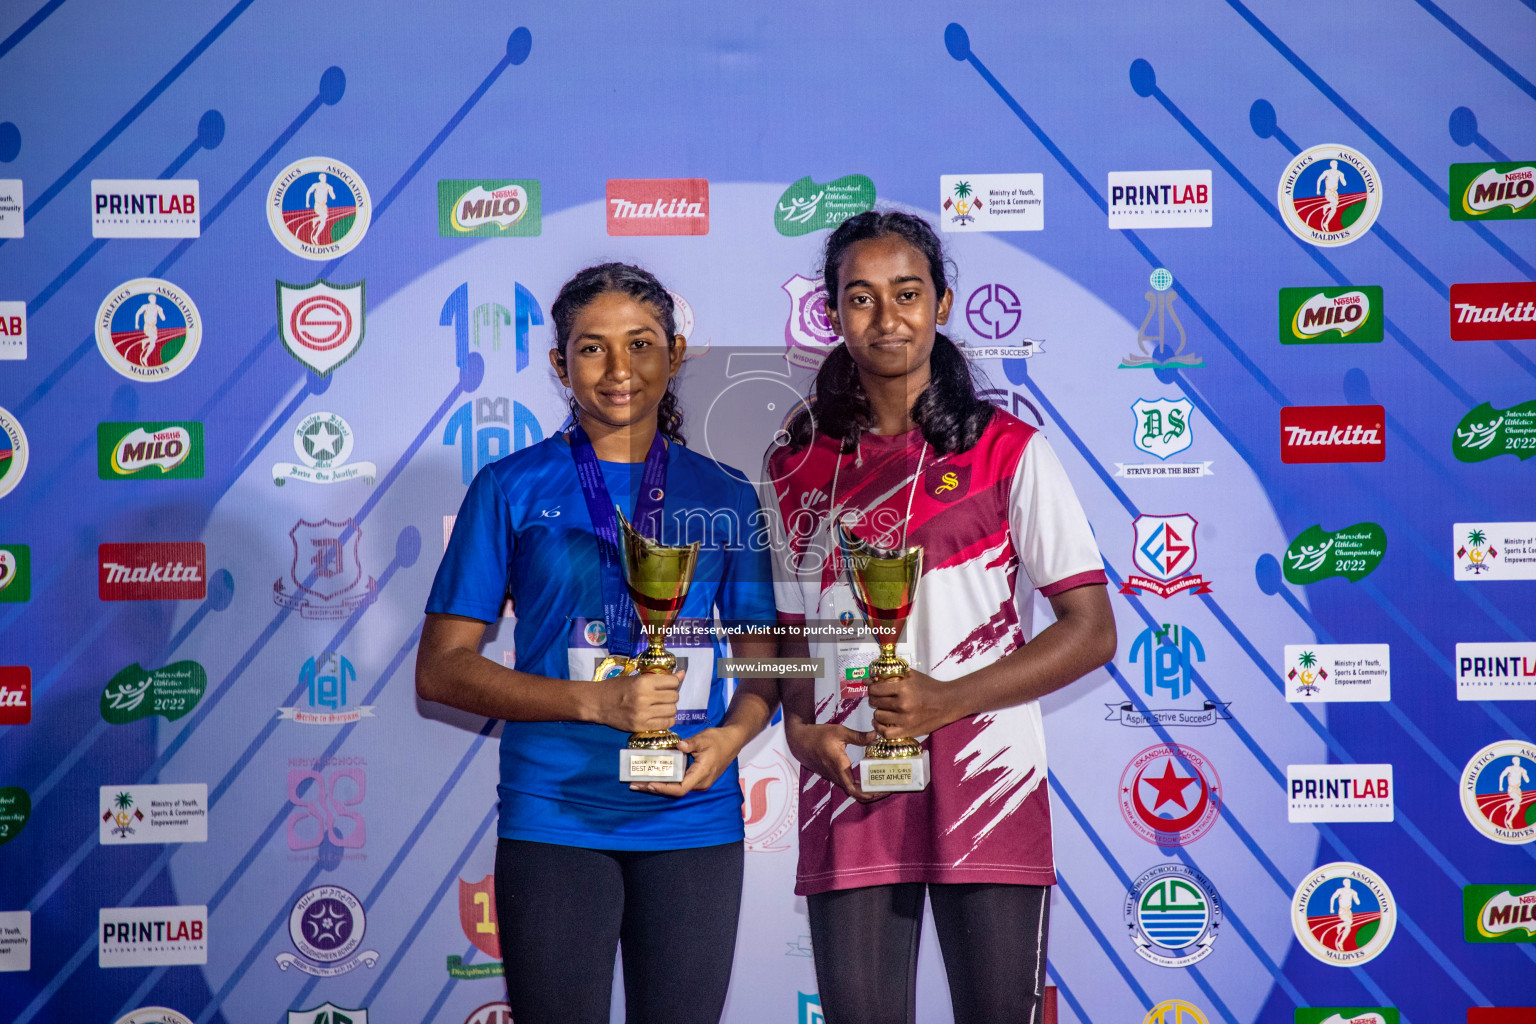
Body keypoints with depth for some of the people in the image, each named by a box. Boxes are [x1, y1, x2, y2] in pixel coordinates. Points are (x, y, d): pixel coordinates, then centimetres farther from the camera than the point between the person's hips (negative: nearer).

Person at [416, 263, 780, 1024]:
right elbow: (440, 670, -2)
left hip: (695, 818, 3)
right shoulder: (514, 488, 1)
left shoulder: (724, 496, 8)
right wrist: (597, 704, -14)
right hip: (555, 818, -2)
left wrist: (730, 735, -9)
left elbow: (763, 659, 13)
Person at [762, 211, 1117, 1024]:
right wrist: (801, 728, -4)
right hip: (847, 787, 2)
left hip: (987, 784, -2)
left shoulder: (1006, 451, 0)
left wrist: (948, 700, -14)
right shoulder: (797, 466, 9)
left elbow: (1091, 631, -2)